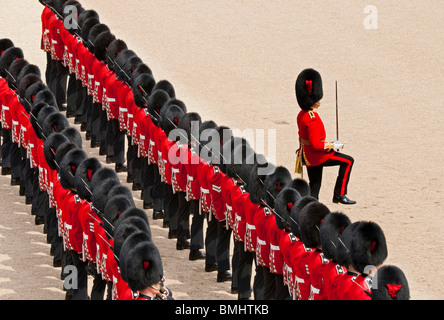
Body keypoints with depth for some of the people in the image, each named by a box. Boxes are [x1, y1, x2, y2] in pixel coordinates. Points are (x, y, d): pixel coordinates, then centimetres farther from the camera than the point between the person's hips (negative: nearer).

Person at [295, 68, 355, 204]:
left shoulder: (302, 115, 7)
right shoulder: (313, 119, -24)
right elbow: (316, 145, -26)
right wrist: (334, 145, -15)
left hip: (307, 156, 10)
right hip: (316, 156, -10)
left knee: (314, 188, 13)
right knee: (348, 161, -3)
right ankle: (340, 194, -1)